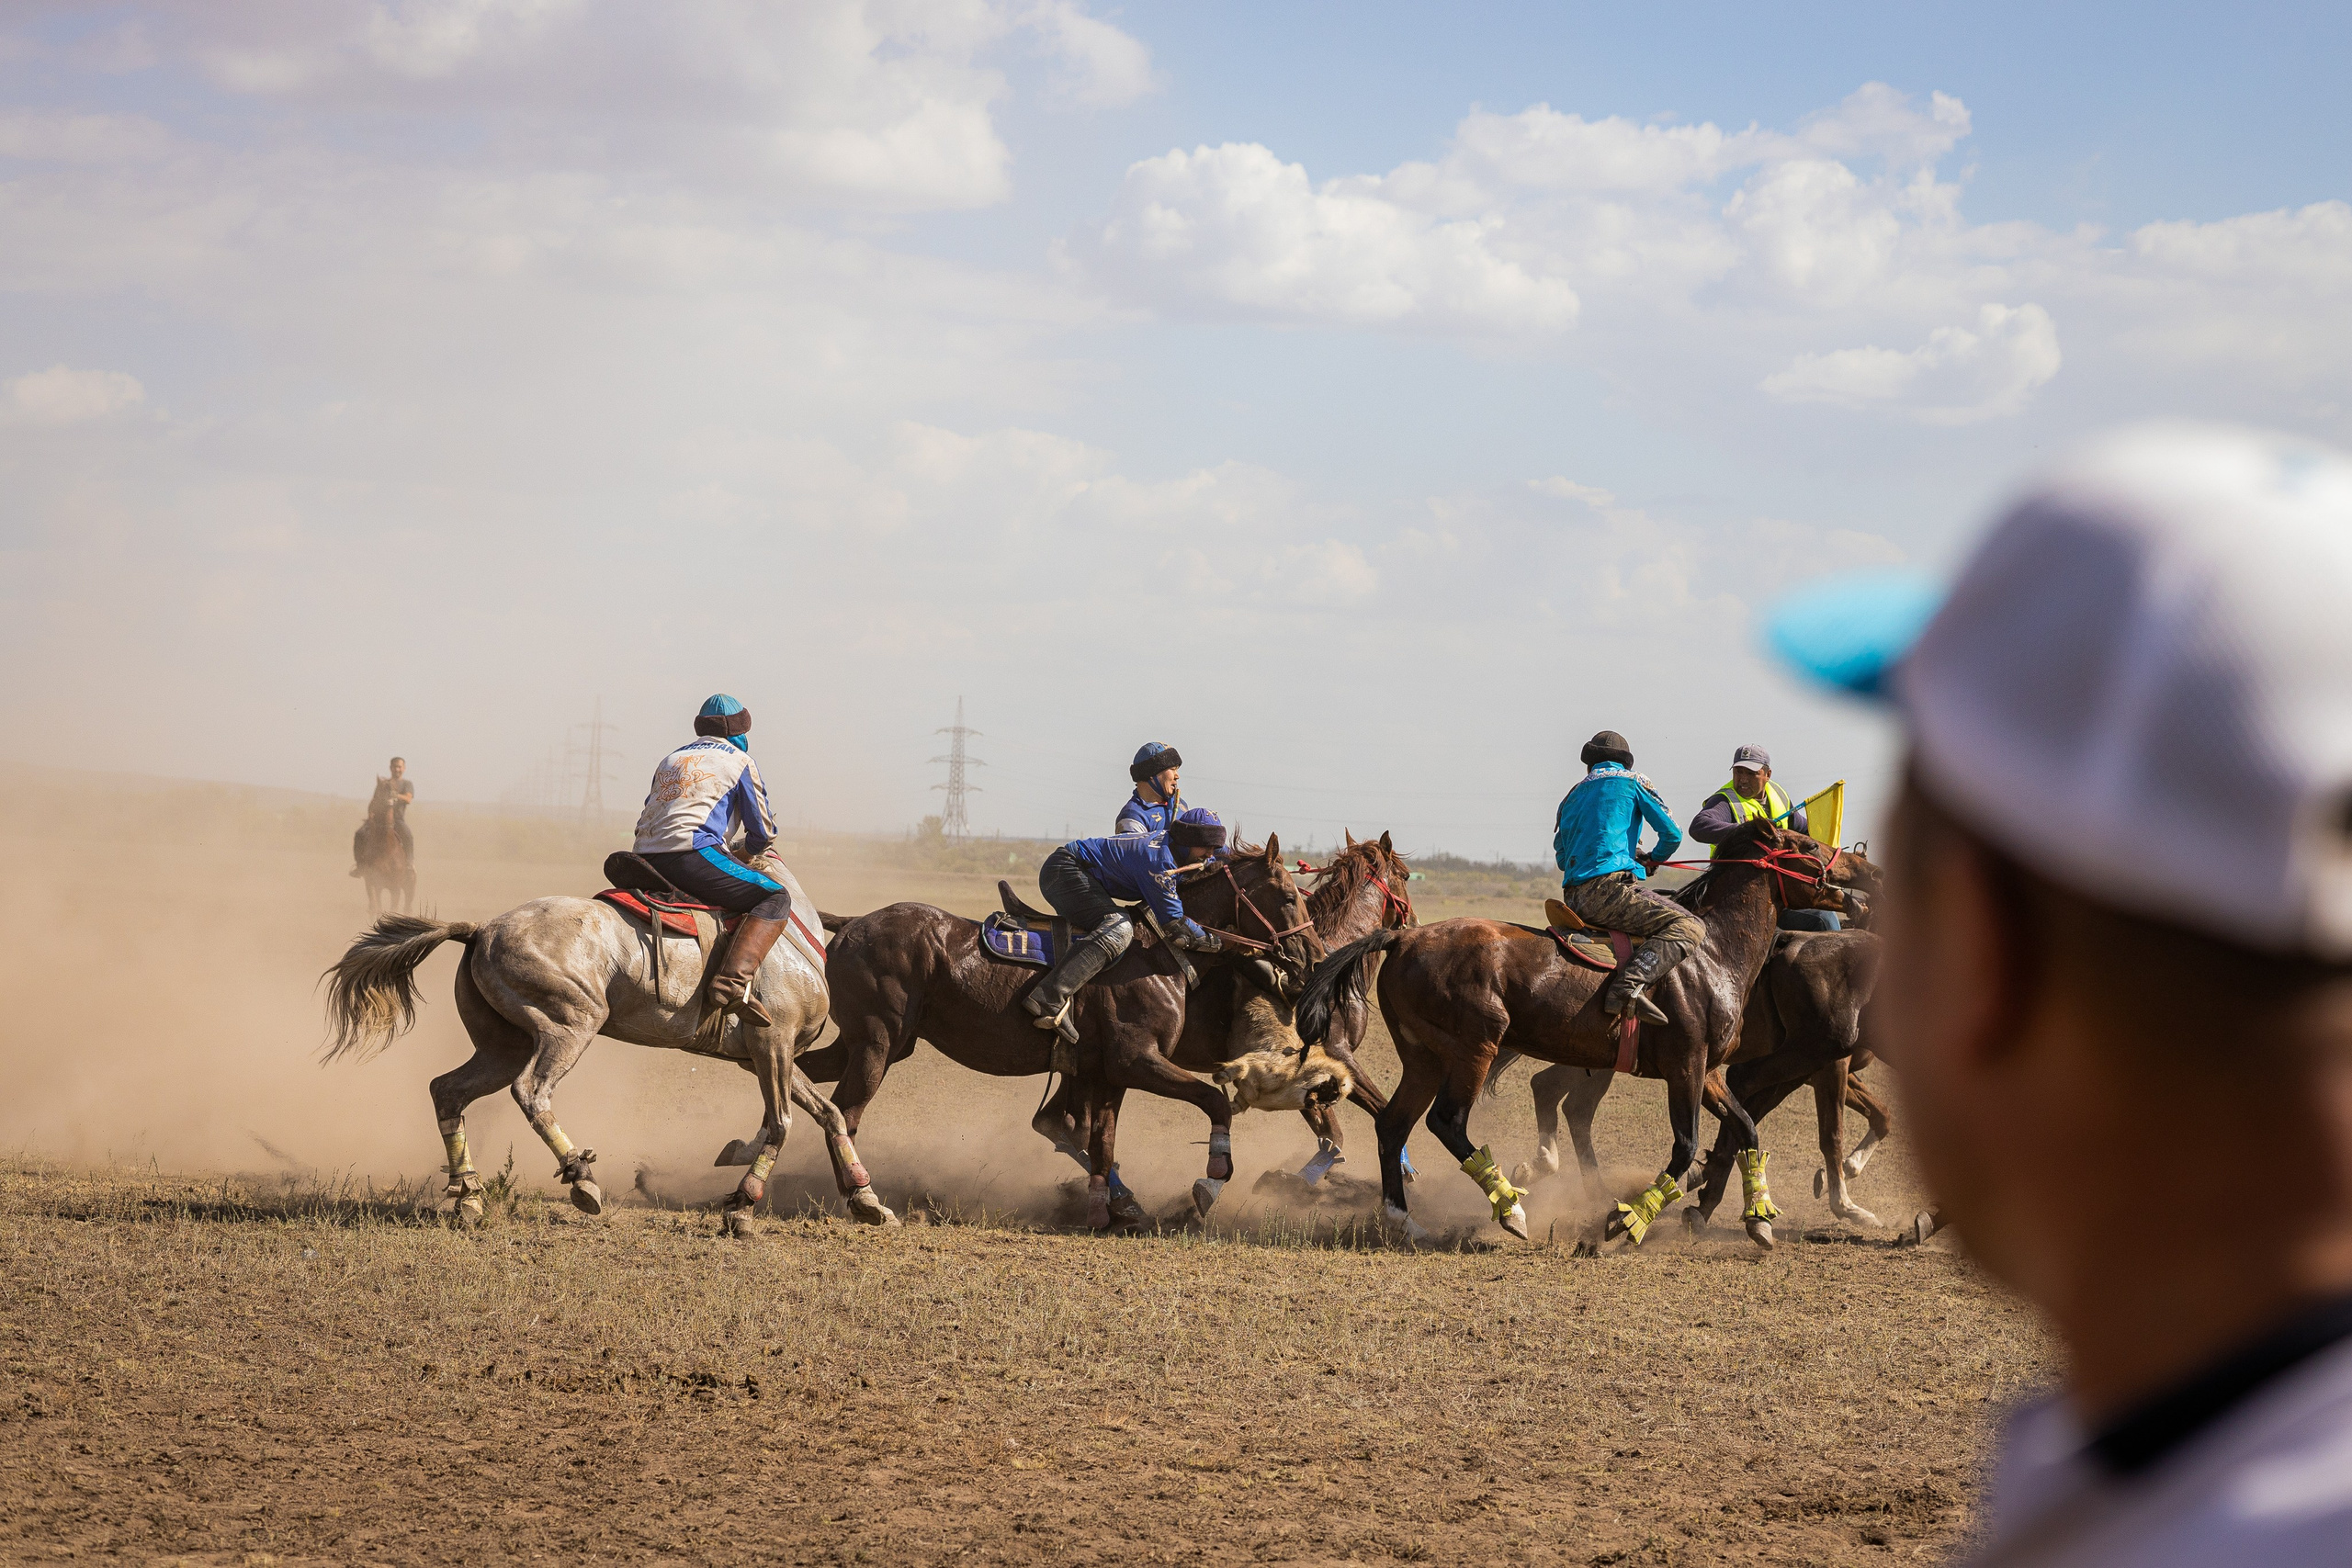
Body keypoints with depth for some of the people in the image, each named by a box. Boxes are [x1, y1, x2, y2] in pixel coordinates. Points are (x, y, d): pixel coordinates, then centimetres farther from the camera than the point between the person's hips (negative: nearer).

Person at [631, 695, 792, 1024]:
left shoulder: (671, 760, 28)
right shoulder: (740, 762, 10)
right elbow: (763, 834, 10)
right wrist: (738, 853, 32)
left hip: (648, 860, 7)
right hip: (693, 857, -7)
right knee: (775, 898, -5)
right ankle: (732, 982, -27)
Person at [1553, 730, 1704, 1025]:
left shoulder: (1575, 794, 24)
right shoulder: (1632, 781, 9)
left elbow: (1561, 855, 29)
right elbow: (1671, 834, 4)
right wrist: (1651, 860, 27)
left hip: (1573, 897, 7)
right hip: (1609, 887, -7)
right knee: (1688, 926, -13)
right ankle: (1630, 984, -35)